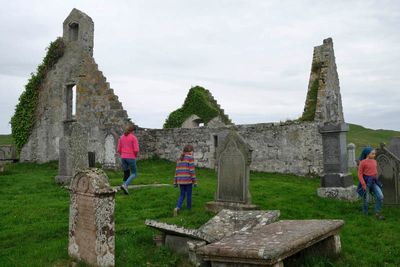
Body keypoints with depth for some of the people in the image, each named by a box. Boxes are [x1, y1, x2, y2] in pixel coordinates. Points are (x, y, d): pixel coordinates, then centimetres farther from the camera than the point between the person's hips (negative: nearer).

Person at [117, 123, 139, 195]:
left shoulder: (121, 137, 7)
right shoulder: (134, 137, -9)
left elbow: (118, 149, 6)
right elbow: (136, 150, -16)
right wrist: (135, 156, 4)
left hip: (123, 158, 5)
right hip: (131, 158, -5)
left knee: (126, 174, 15)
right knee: (133, 174, 7)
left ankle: (125, 189, 8)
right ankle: (125, 185, -15)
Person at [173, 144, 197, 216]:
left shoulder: (180, 158, 11)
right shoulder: (190, 158, -9)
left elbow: (177, 171, 10)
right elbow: (192, 170, -14)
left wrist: (175, 182, 13)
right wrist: (195, 181, -9)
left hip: (180, 180, 5)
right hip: (188, 180, -5)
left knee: (182, 195, 14)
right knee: (189, 195, 9)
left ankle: (177, 208, -7)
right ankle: (189, 210, 18)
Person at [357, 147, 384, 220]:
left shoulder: (374, 161, 6)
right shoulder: (363, 162, -12)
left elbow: (375, 172, 18)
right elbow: (360, 174, -10)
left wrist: (376, 181, 19)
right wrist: (363, 184, -15)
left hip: (373, 182, 6)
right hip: (366, 182, -5)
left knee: (381, 197, -5)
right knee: (366, 199, 4)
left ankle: (377, 214, 8)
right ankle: (366, 215, 22)